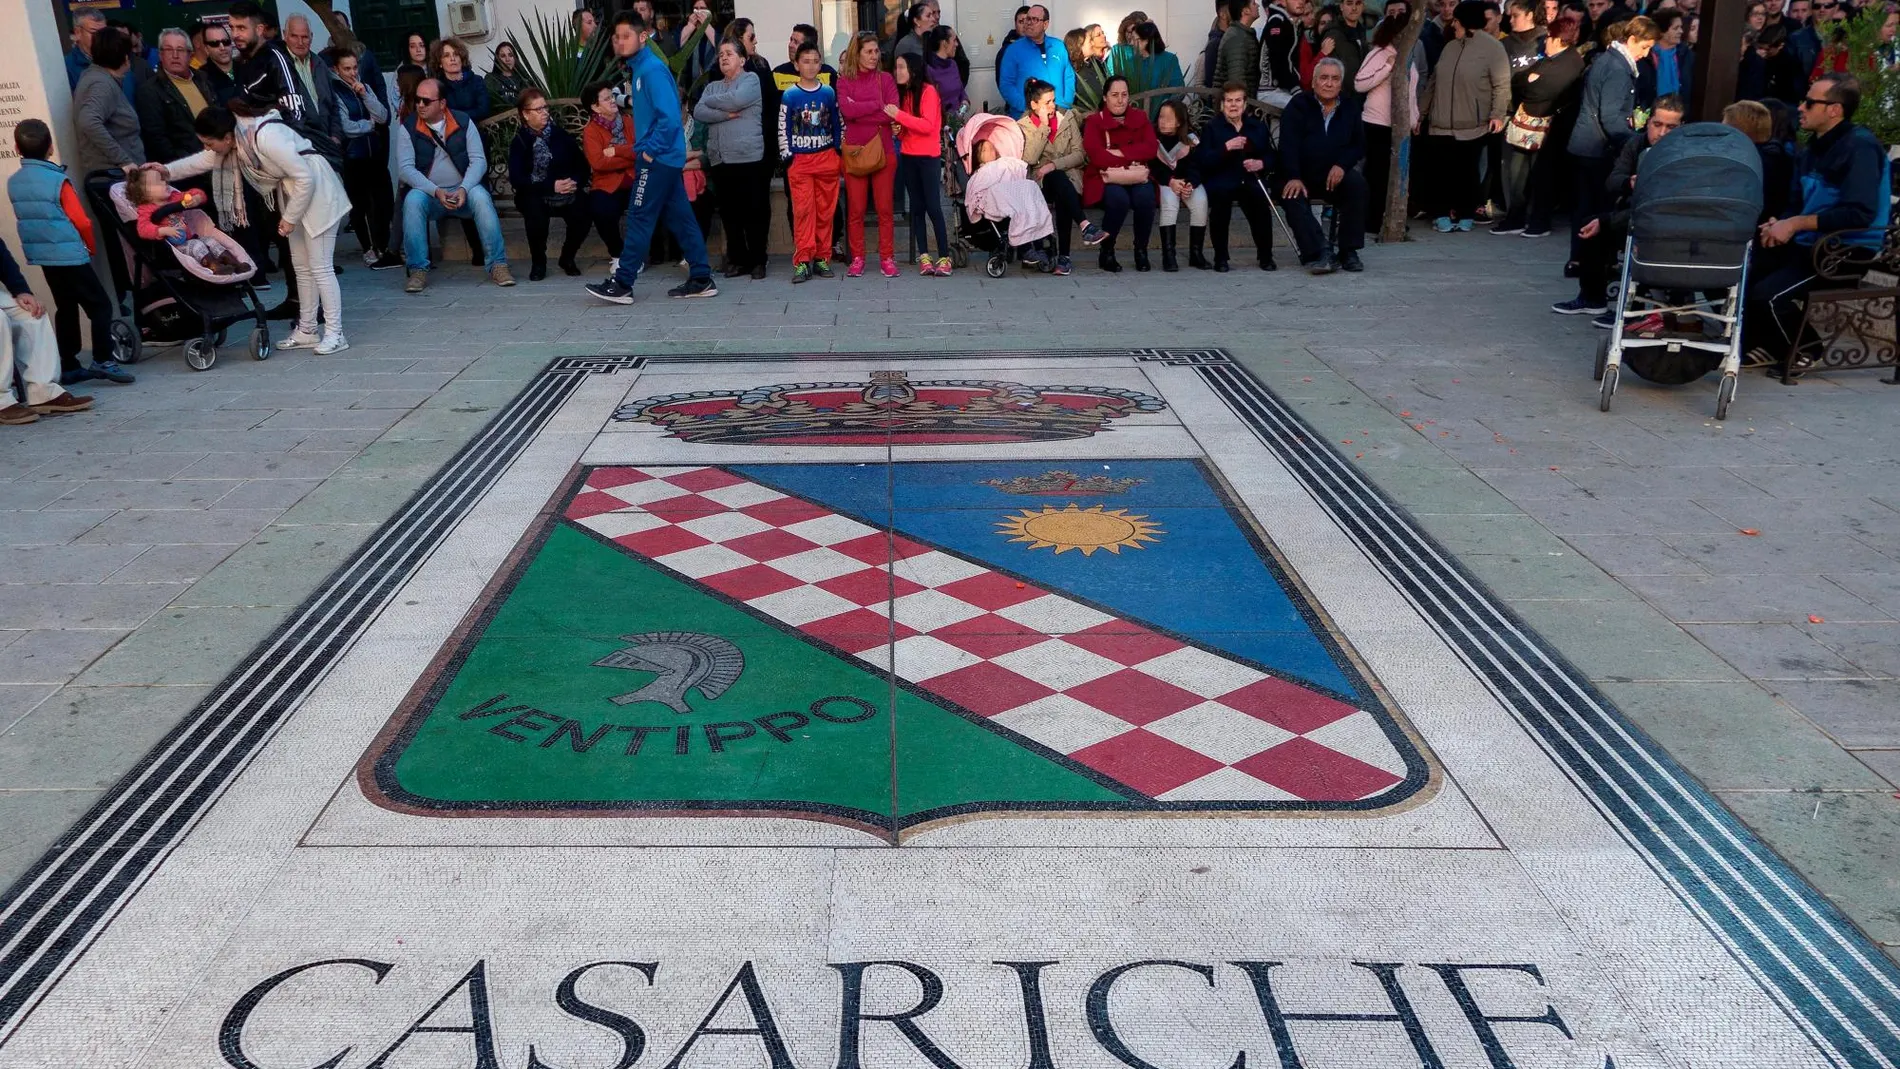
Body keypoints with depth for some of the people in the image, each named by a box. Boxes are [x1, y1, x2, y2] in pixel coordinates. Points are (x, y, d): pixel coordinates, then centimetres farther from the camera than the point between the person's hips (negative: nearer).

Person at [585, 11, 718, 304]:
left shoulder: (651, 70, -15)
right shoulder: (639, 68, 15)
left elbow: (670, 117, -23)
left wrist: (650, 150, -17)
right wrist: (645, 148, 13)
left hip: (658, 158, -10)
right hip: (666, 156, 10)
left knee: (639, 218, -5)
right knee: (679, 217, 9)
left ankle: (621, 284, -1)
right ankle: (702, 279, 12)